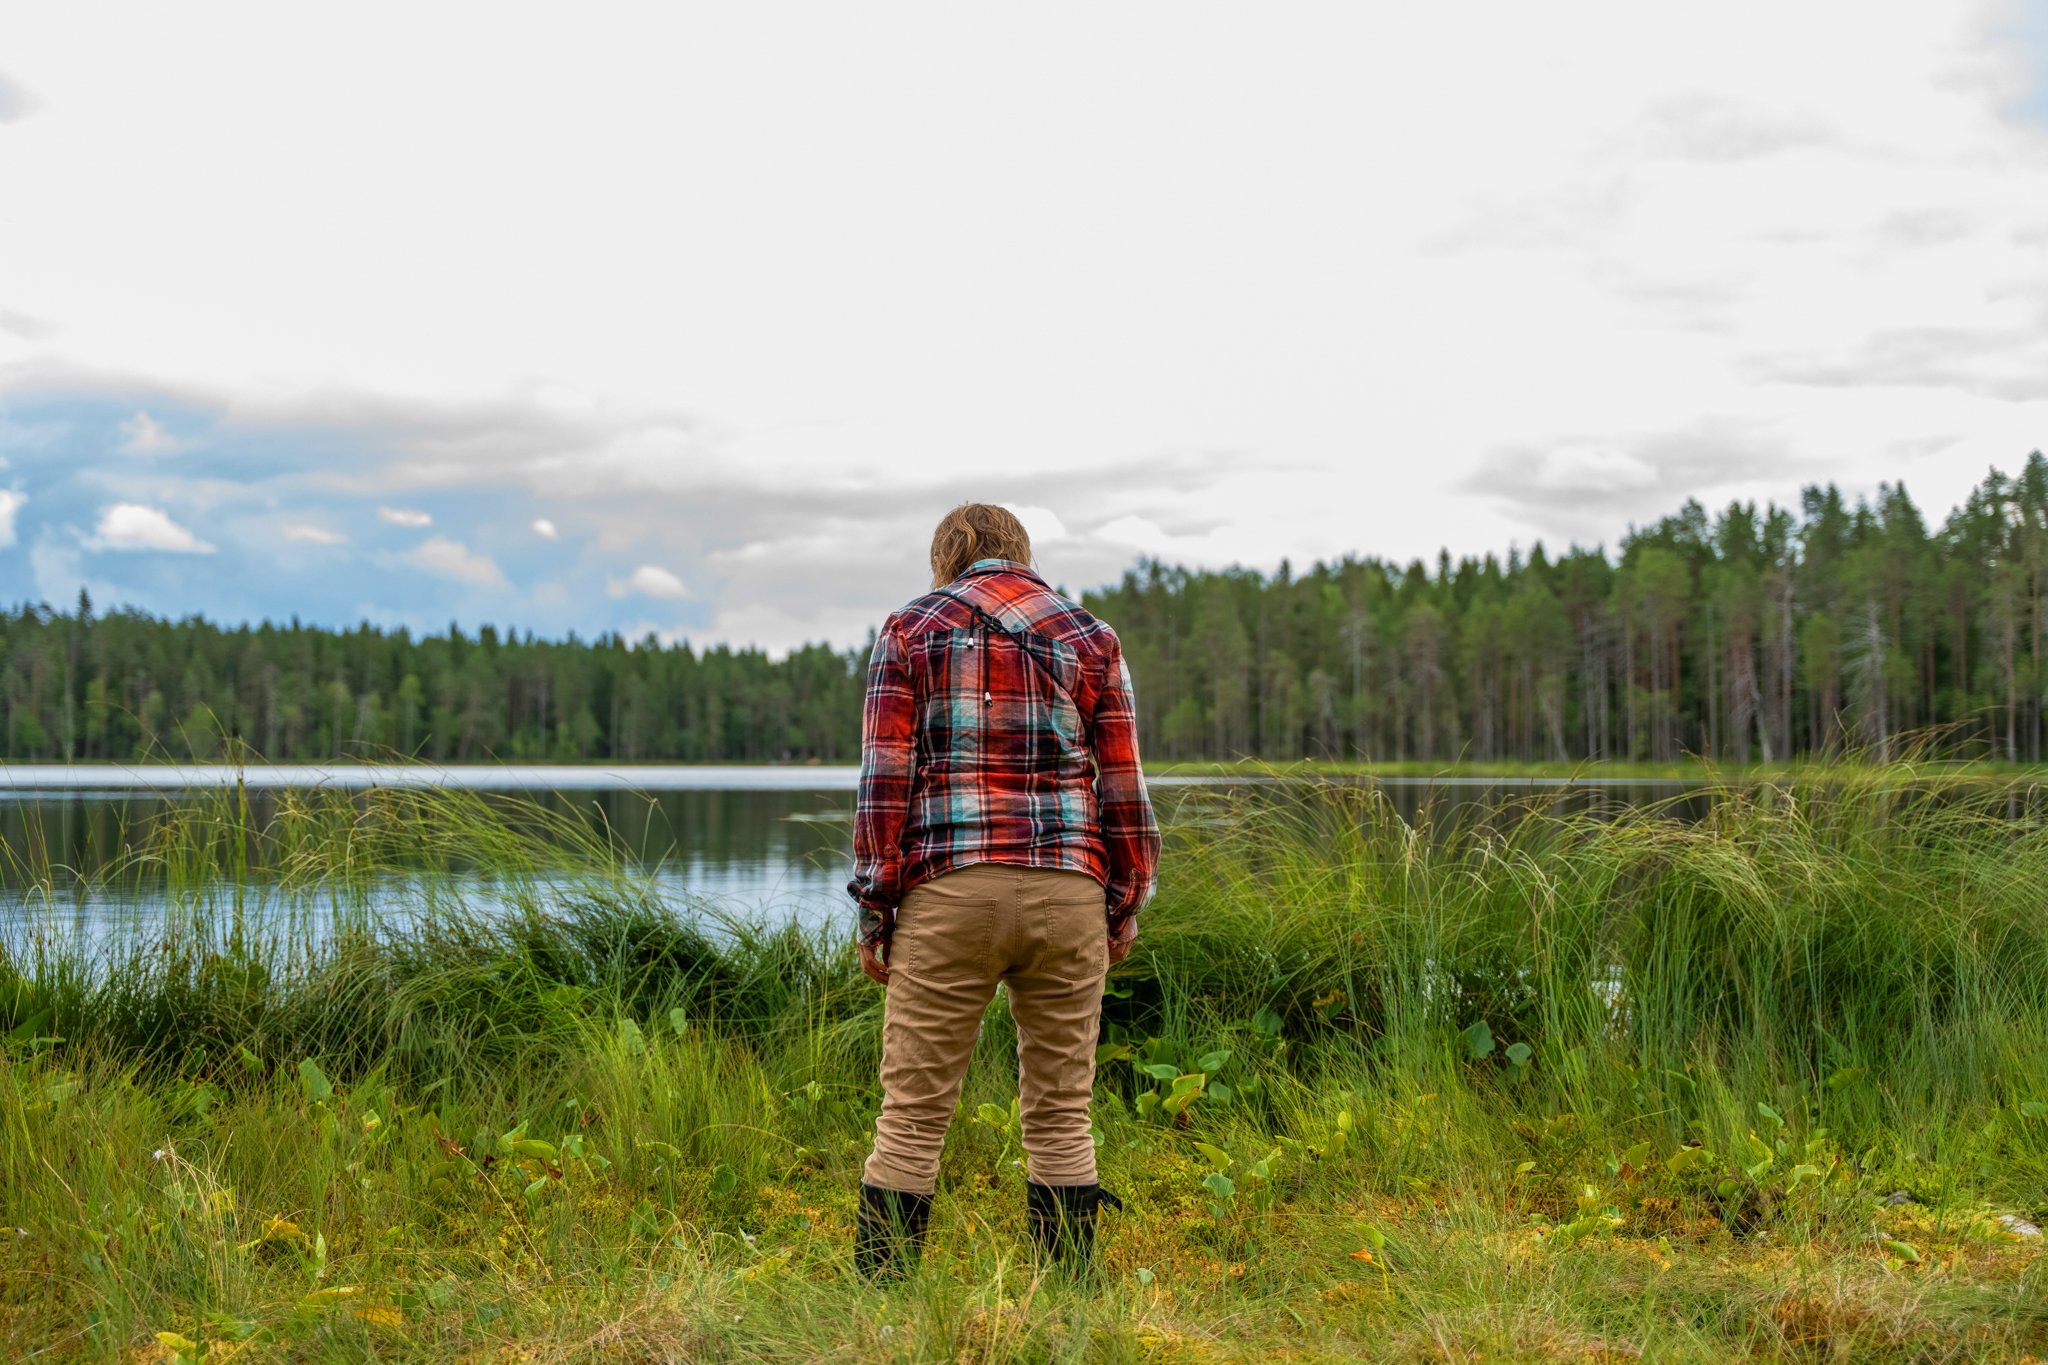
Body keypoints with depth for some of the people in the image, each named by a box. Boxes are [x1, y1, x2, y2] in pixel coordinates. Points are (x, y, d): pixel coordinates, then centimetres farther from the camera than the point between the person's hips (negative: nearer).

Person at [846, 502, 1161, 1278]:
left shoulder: (909, 631, 7)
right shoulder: (1088, 638, 11)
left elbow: (884, 779, -1)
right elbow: (1123, 786, 7)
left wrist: (875, 909, 2)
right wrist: (1124, 906, 15)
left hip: (949, 893, -2)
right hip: (1067, 892, 2)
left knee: (913, 1111, 2)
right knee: (1060, 1112, 8)